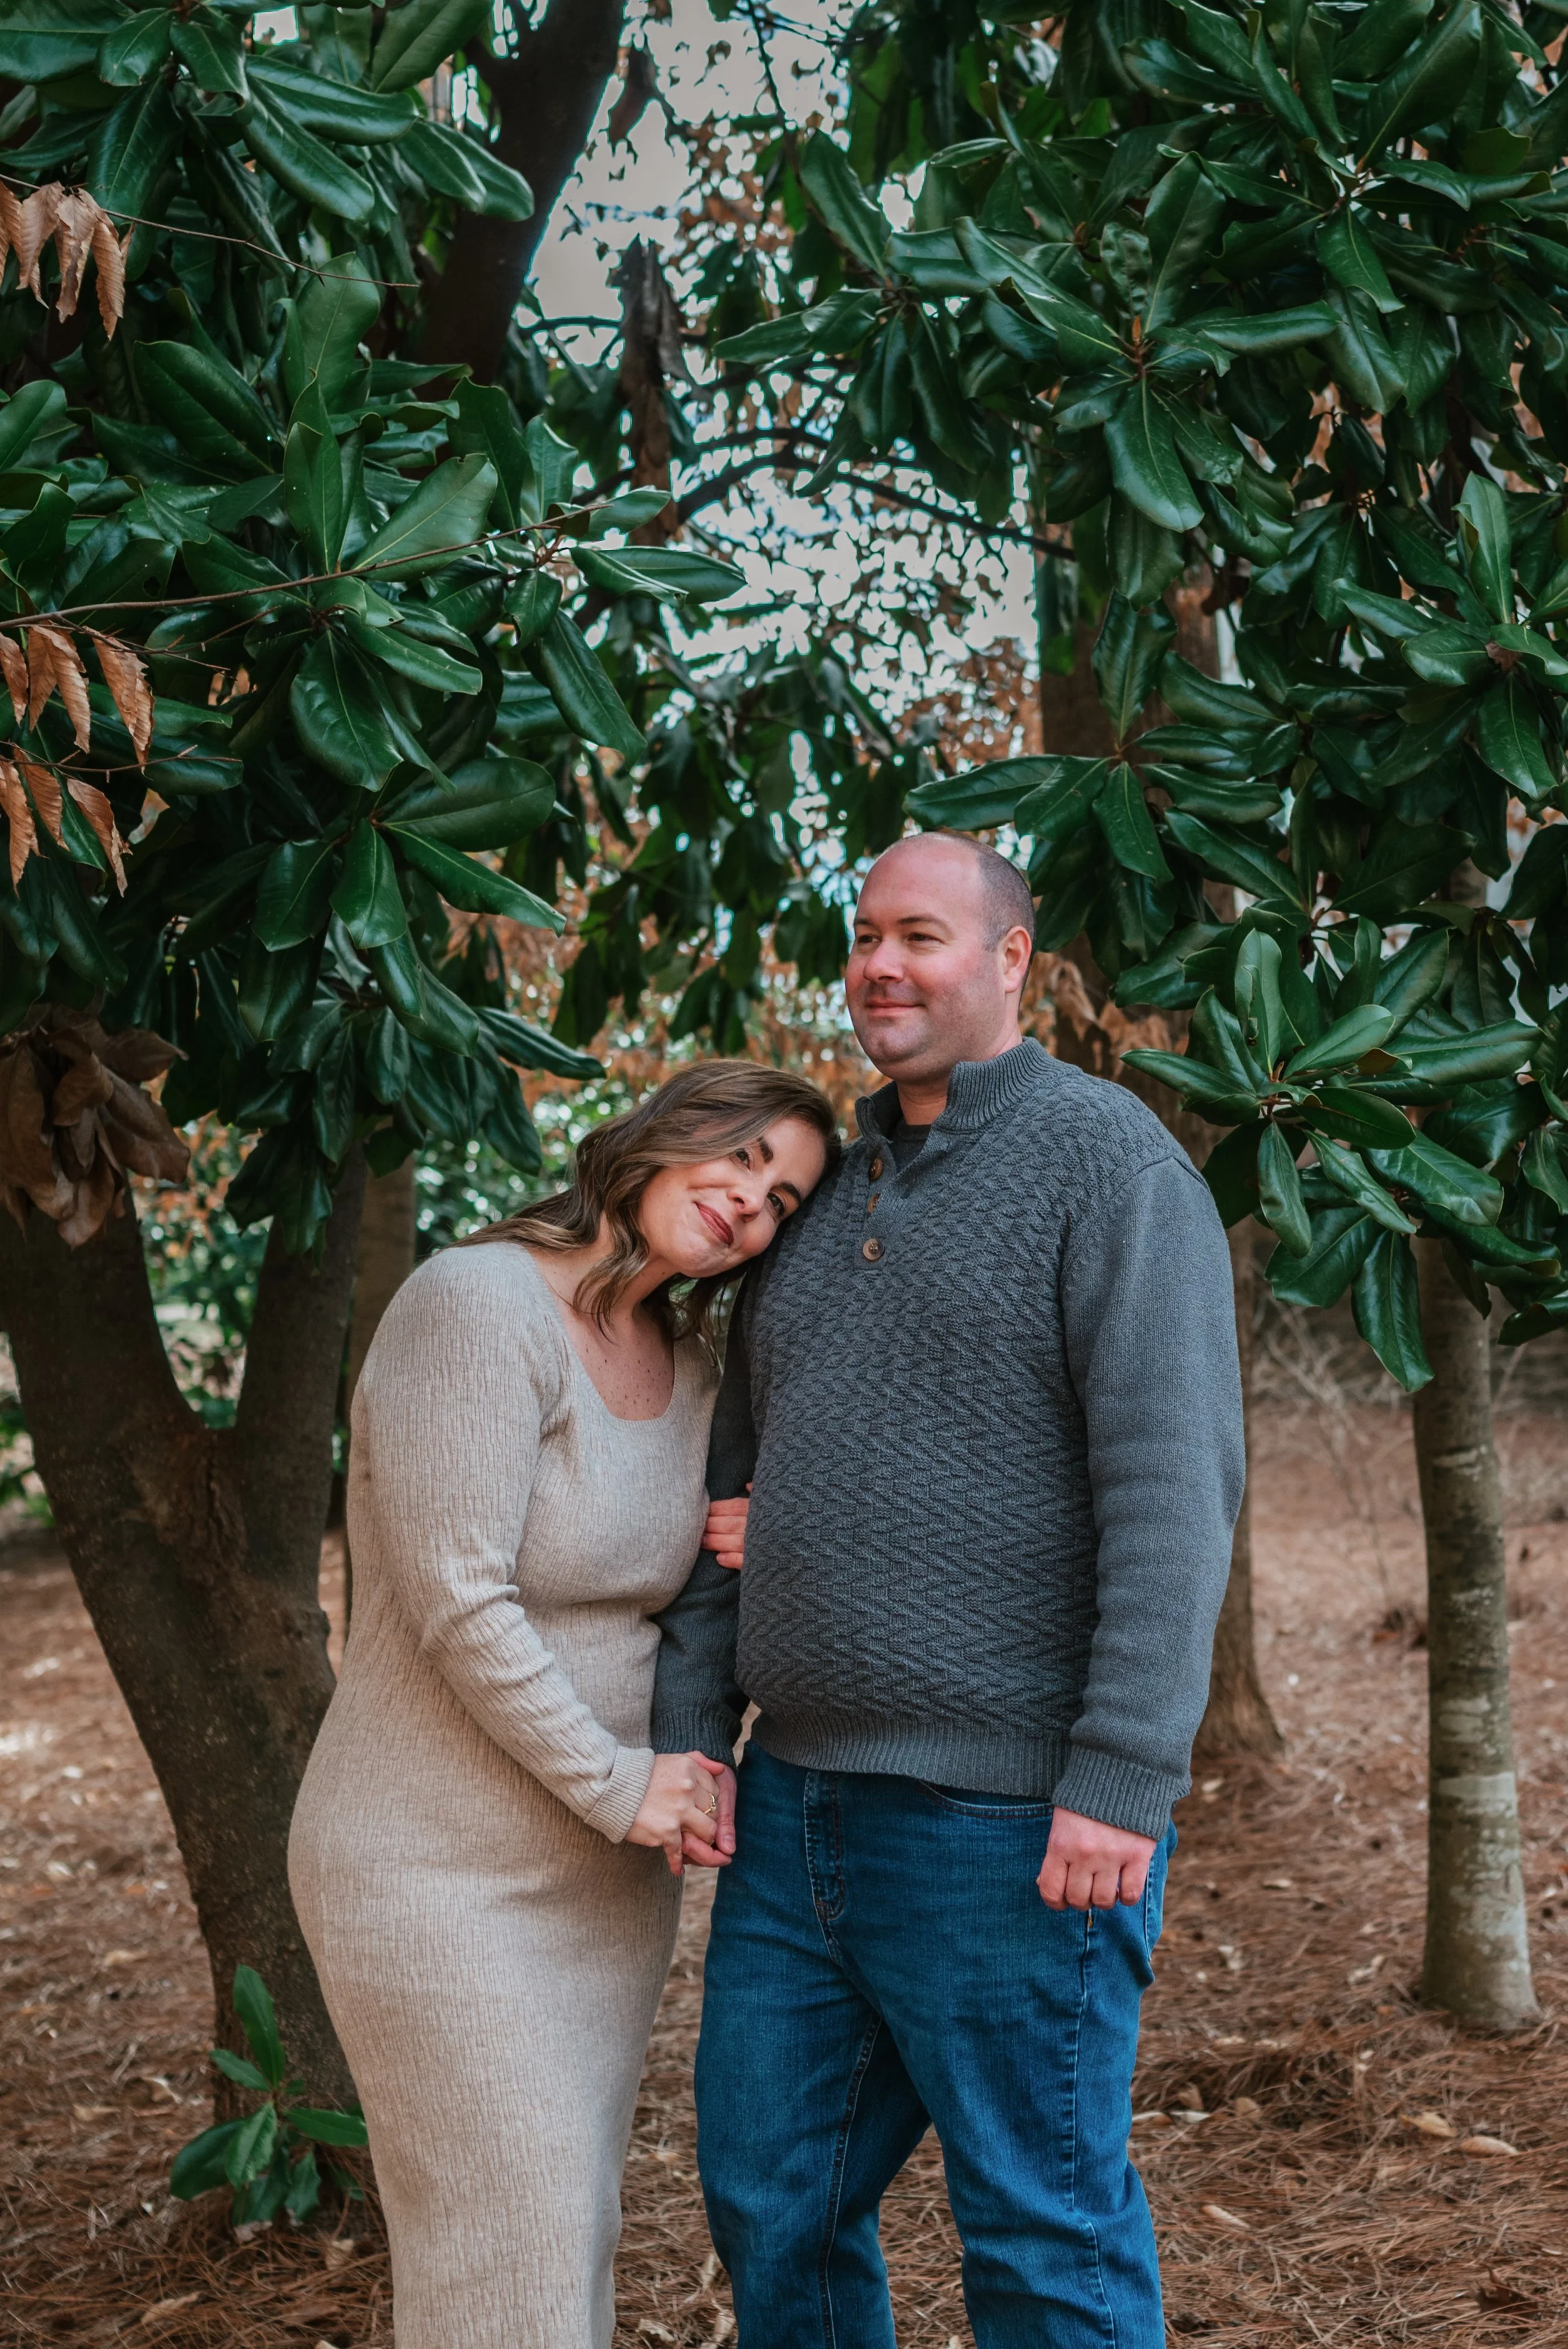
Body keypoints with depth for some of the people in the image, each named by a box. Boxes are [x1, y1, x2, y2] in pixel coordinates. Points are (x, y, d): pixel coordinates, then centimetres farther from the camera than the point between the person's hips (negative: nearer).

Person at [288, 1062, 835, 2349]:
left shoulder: (688, 1362, 7)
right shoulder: (479, 1303, -18)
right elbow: (459, 1604, -22)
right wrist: (616, 1785, -15)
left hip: (612, 1876, 8)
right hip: (443, 1869, -8)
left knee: (579, 2234, 14)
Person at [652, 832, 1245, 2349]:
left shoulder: (1108, 1162, -9)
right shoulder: (827, 1193, 15)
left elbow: (1173, 1489, -17)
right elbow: (739, 1479, 17)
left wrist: (1122, 1784, -22)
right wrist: (687, 1726, 7)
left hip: (1009, 1826, -7)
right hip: (800, 1808, 8)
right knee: (769, 2200, 15)